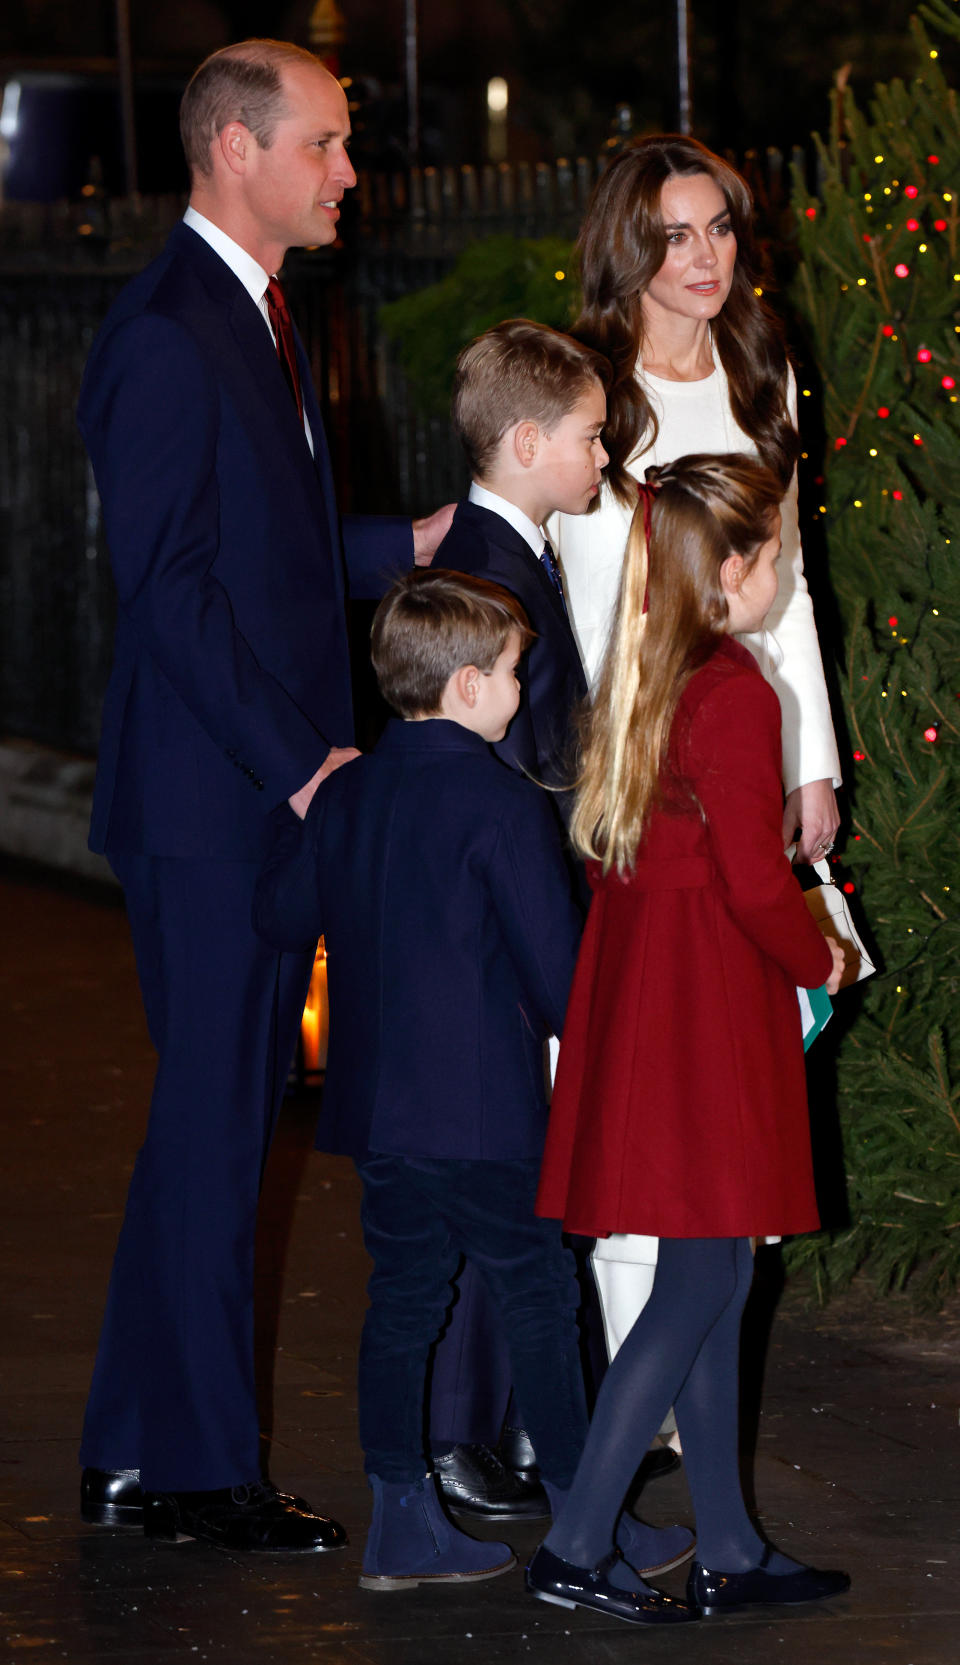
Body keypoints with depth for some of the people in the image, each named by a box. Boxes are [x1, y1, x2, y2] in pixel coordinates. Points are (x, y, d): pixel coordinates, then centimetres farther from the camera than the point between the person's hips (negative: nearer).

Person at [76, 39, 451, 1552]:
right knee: (215, 1123, -3)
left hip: (273, 796, 10)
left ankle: (138, 1456, 20)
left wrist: (408, 546, 10)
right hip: (209, 803, -10)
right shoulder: (166, 335, -15)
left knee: (222, 1117, 13)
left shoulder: (261, 319, 16)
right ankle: (203, 1467, 6)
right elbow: (170, 583, -19)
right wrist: (295, 760, -19)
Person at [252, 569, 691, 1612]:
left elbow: (281, 916, 15)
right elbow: (556, 975, -15)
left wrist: (296, 815, 28)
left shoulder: (346, 795, 4)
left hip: (376, 1105, 6)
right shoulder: (504, 809, -15)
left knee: (402, 1300, 12)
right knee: (538, 1300, 5)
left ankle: (401, 1525, 14)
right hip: (485, 1113, -6)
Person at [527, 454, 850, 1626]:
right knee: (700, 1285, -4)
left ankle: (728, 1553, 17)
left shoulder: (641, 682, 9)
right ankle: (575, 1547, -4)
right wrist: (817, 960, 0)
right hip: (711, 1018, -9)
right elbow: (755, 880, -19)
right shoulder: (737, 695, -17)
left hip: (639, 996, 9)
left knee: (715, 1284, 13)